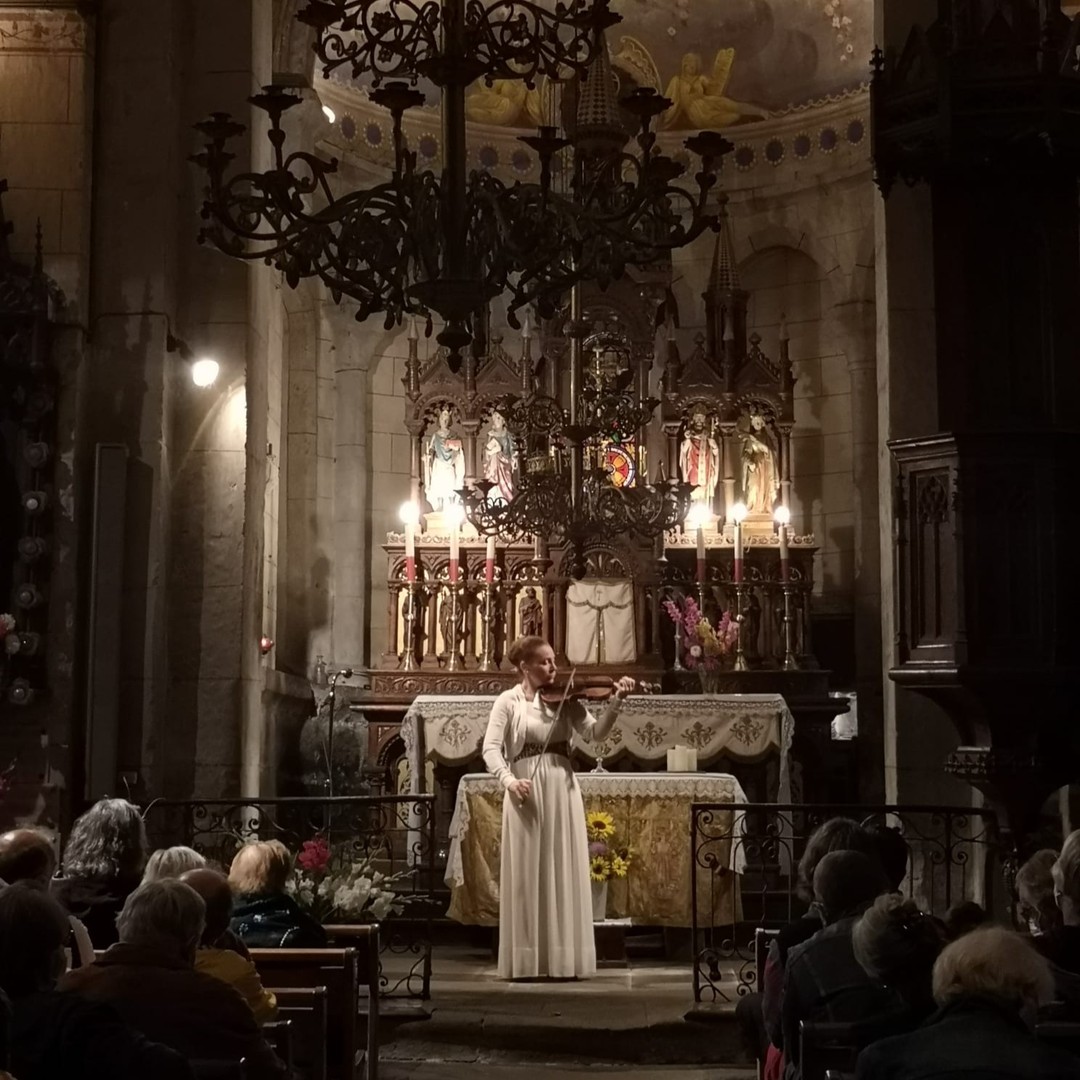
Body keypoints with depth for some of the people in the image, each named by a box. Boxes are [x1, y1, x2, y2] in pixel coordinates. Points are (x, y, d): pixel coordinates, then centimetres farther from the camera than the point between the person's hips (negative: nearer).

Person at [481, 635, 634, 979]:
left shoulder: (564, 699, 9)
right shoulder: (508, 701, 1)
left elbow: (594, 732, -2)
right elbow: (491, 749, -8)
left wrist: (615, 702, -17)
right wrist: (509, 780, -24)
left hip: (562, 791, 3)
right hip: (526, 793, -3)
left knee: (564, 875, 2)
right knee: (527, 876, 0)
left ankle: (564, 959, 7)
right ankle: (525, 960, 5)